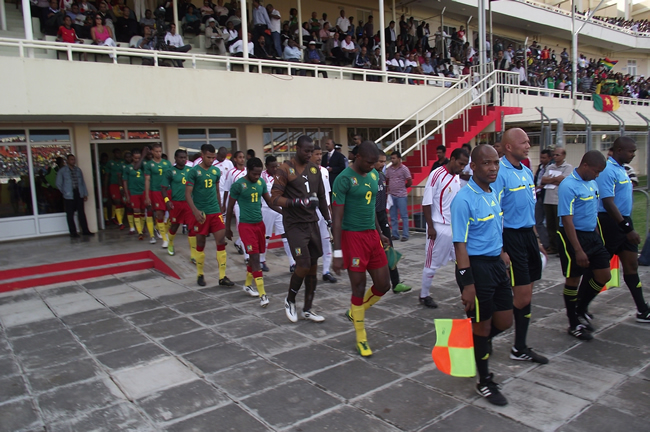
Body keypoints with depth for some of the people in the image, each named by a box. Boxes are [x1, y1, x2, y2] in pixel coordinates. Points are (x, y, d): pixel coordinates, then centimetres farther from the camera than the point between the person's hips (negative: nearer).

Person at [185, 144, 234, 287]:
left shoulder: (216, 171, 6)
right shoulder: (194, 171, -7)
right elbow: (188, 194, -9)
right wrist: (195, 211, -21)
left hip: (215, 212, 4)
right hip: (201, 213, -4)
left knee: (221, 241, -3)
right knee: (201, 243, 8)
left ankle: (222, 277, 3)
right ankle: (200, 274, 25)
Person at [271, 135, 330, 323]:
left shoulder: (314, 169, 10)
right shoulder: (285, 169, -9)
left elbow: (321, 197, 18)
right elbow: (275, 198, -14)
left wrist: (329, 219, 17)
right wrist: (298, 202, -26)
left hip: (312, 223, 7)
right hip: (295, 225, -6)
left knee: (313, 266, 7)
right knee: (303, 265, -12)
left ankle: (307, 310, 20)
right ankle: (289, 300, 16)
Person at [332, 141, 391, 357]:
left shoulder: (374, 175, 9)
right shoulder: (344, 179, -14)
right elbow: (337, 218, -15)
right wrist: (337, 253, -17)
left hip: (371, 235, 7)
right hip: (353, 236, -7)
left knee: (383, 285, 8)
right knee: (359, 287, 0)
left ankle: (354, 313, 34)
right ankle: (361, 338, 18)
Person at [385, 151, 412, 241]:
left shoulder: (404, 169, -6)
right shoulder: (389, 169, 8)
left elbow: (410, 182, -5)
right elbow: (387, 180, 19)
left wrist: (402, 187, 5)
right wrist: (389, 187, 9)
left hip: (401, 196, -5)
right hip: (391, 195, 5)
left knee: (404, 216, 1)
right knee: (393, 216, 9)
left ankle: (405, 235, 7)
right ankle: (395, 234, 18)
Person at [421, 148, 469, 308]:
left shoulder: (457, 177, 9)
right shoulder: (437, 175, -13)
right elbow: (426, 203, -14)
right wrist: (430, 227, -15)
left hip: (456, 227, 7)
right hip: (439, 228, -7)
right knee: (432, 264, 5)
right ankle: (424, 295, 20)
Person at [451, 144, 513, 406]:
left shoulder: (494, 193, 8)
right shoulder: (464, 200, -18)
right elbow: (460, 244, -20)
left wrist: (502, 256, 17)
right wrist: (467, 283, -23)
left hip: (496, 263, 8)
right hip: (476, 266, -8)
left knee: (504, 322, 13)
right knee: (483, 325, 6)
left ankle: (478, 344, 42)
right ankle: (485, 382, 25)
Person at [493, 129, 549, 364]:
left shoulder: (527, 172, 13)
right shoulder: (500, 173, -15)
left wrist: (536, 240, 19)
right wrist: (500, 250, -21)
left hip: (528, 235, 9)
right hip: (511, 237, -9)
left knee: (526, 296, 12)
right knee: (522, 298, -6)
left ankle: (520, 348, 24)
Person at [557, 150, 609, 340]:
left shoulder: (592, 183, 9)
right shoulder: (568, 186, -18)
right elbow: (567, 220, -22)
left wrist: (597, 235, 16)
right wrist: (578, 250, -23)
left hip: (592, 235, 8)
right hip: (573, 236, -8)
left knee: (603, 276, 9)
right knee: (573, 279, 4)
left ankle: (580, 308, 32)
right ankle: (574, 324, 19)